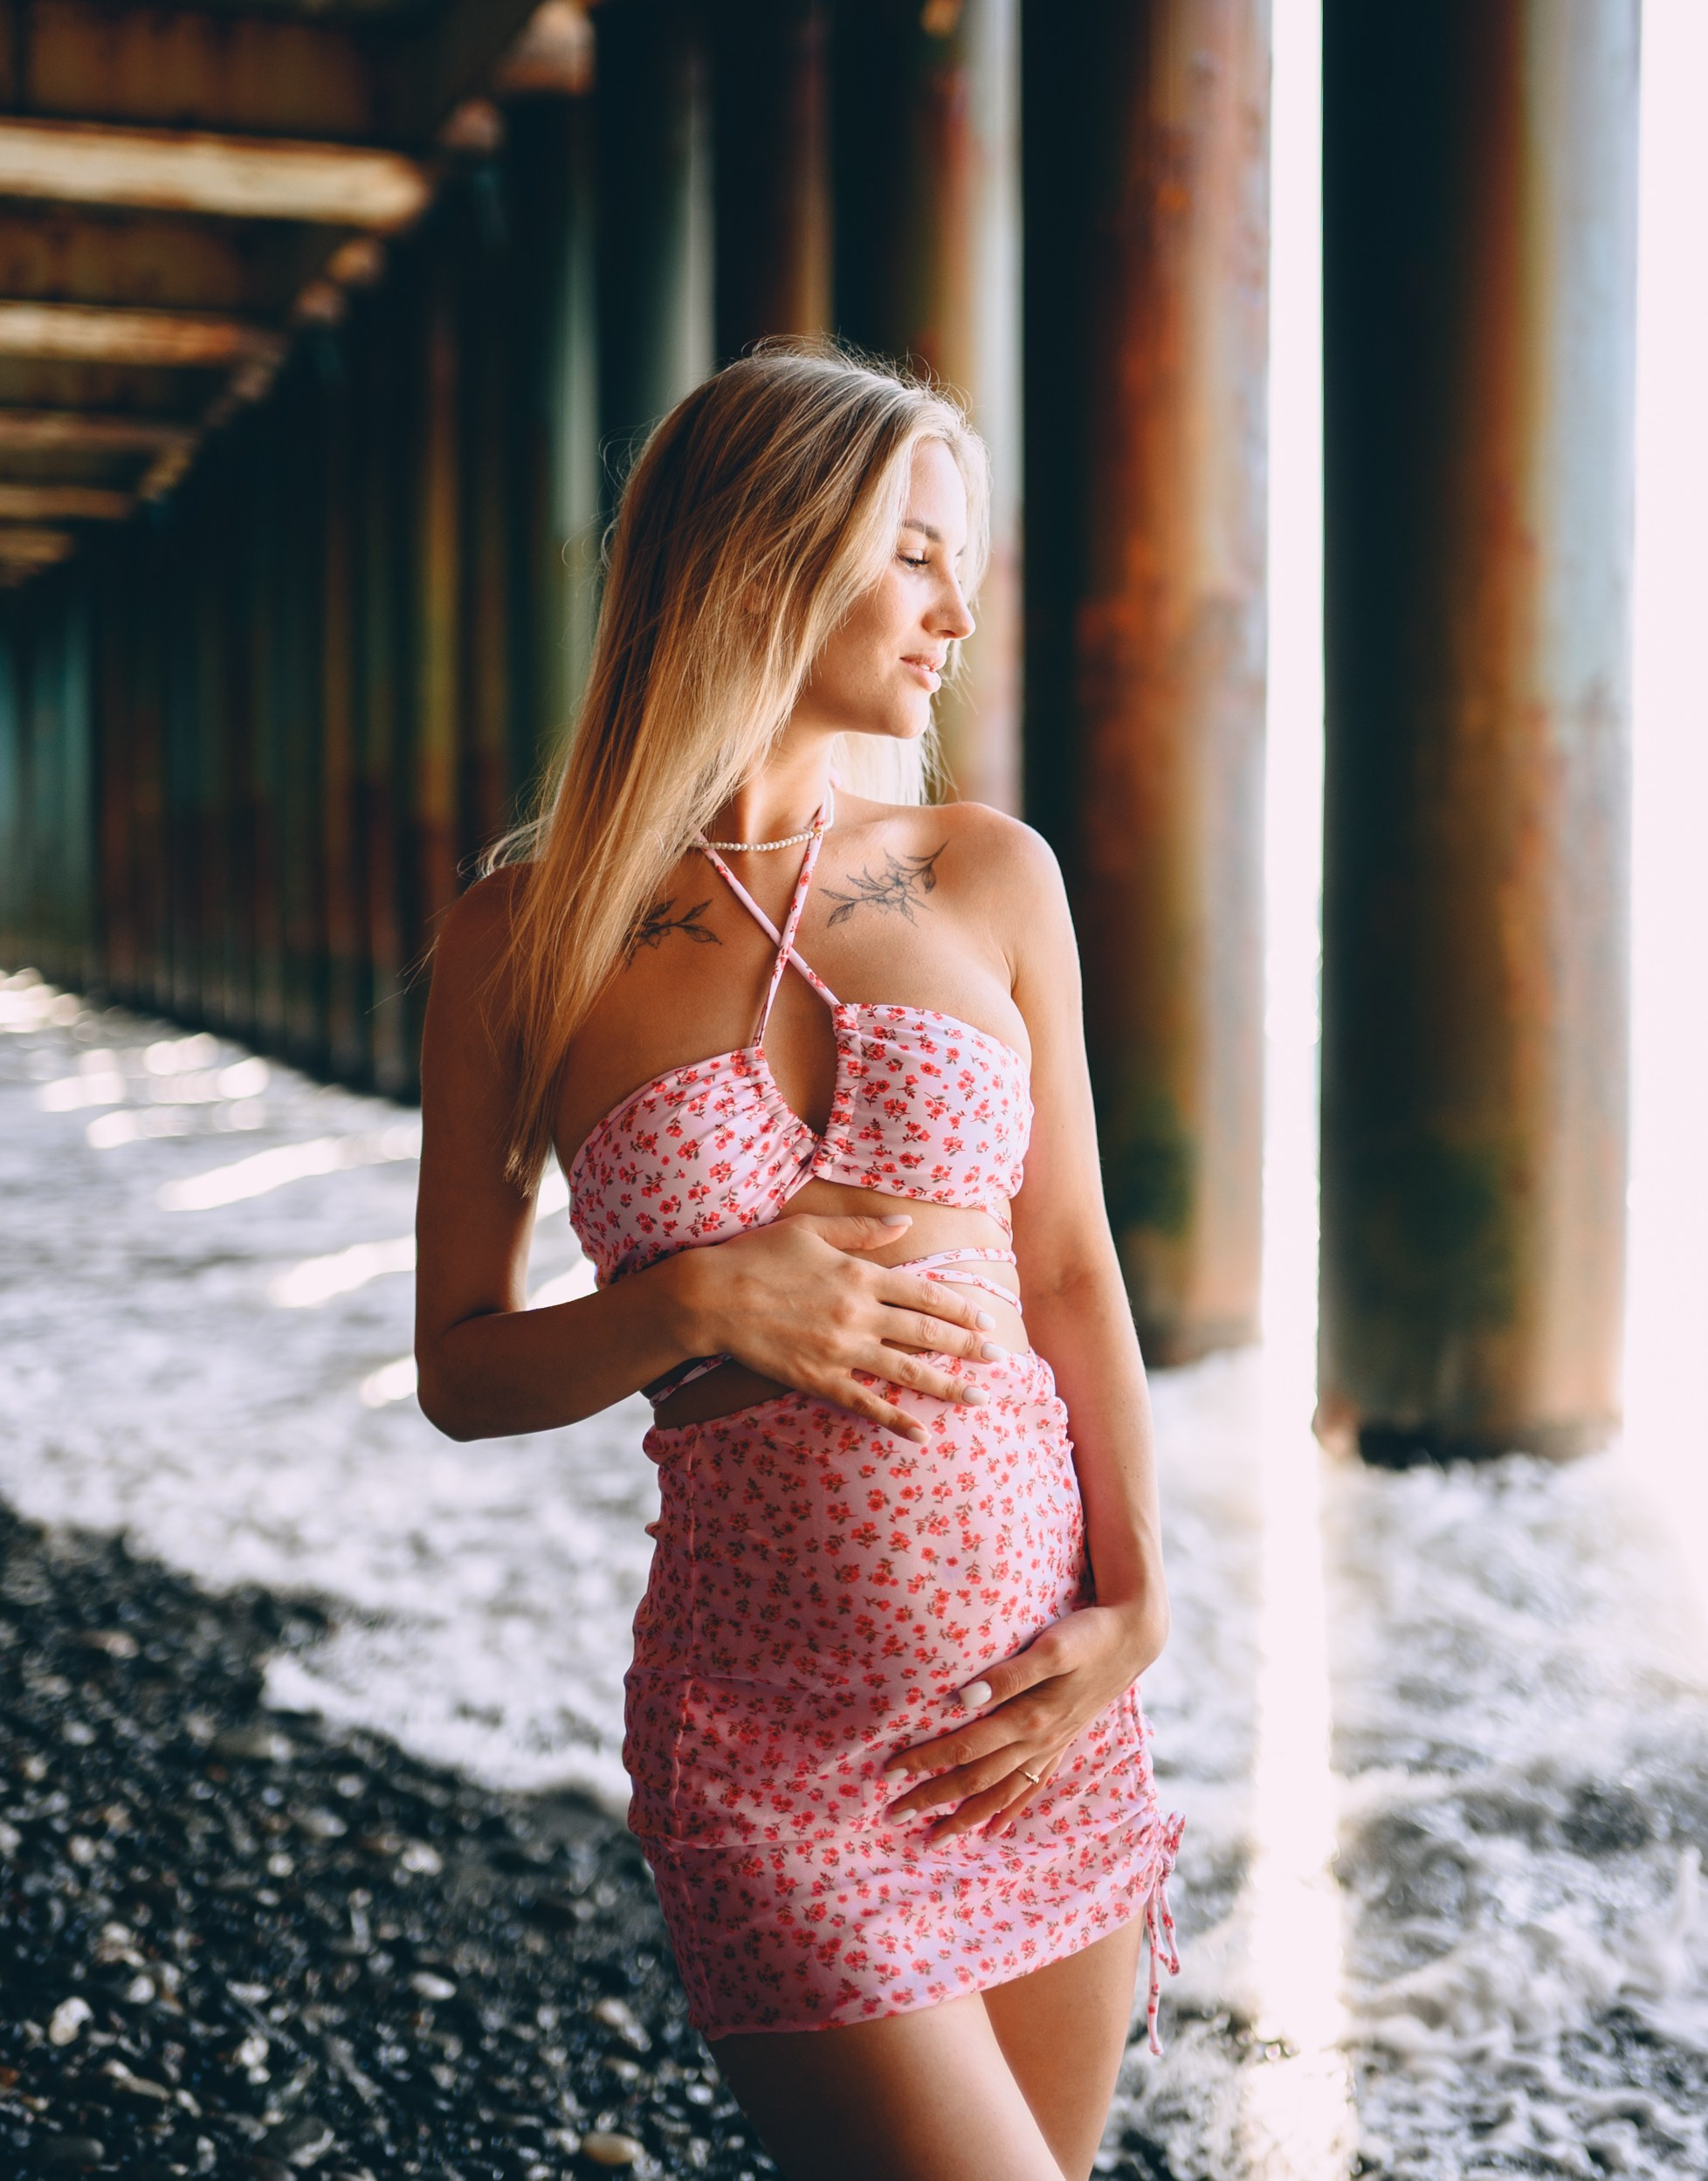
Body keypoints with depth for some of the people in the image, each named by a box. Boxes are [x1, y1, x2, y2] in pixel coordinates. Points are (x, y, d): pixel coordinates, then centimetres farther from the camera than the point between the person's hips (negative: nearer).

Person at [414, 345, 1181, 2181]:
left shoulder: (988, 877, 3)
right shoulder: (528, 940, -4)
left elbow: (1070, 1267, 6)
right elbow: (461, 1371, 2)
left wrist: (1138, 1603, -3)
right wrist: (698, 1303, -15)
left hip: (1043, 1703, 4)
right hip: (765, 1737, -3)